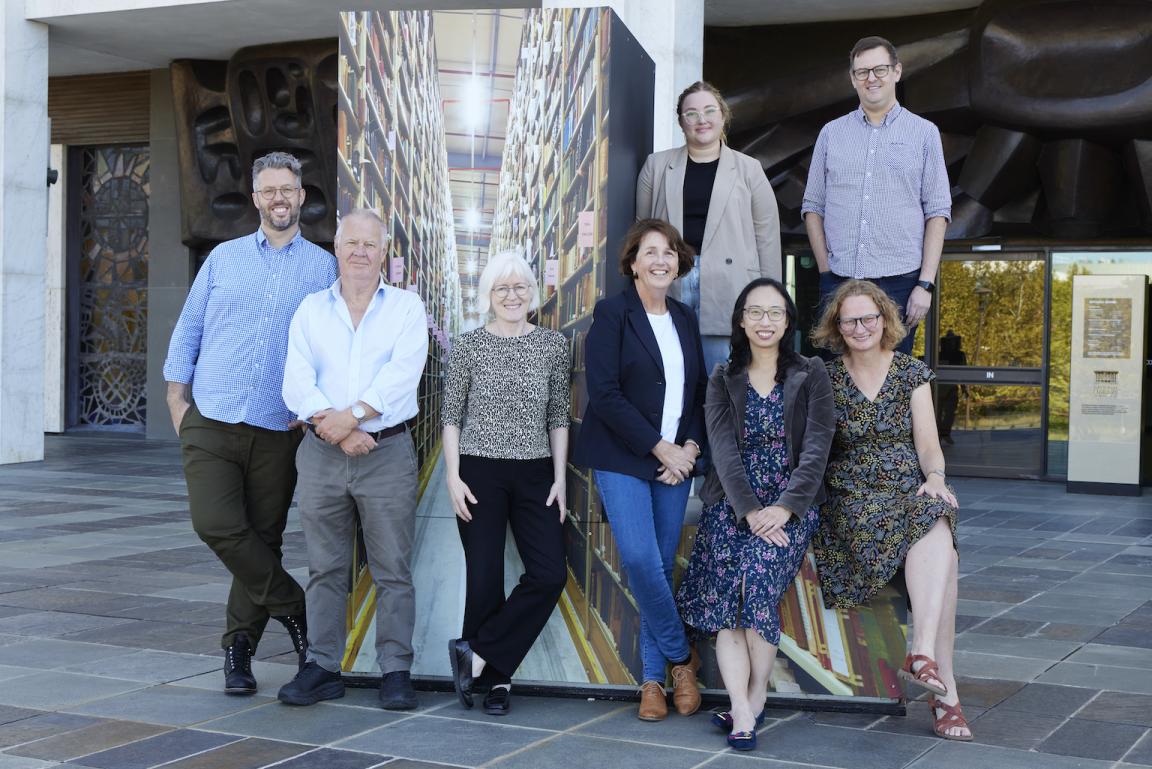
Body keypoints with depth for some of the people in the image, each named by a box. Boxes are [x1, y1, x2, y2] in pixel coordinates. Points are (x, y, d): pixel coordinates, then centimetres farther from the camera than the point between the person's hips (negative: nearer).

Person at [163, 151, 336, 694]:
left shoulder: (323, 267, 6)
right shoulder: (223, 258, 10)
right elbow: (187, 331, 12)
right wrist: (177, 401, 4)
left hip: (278, 429, 0)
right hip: (210, 422, 1)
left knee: (262, 538, 3)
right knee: (216, 525, -15)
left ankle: (239, 648, 18)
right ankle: (293, 608, 4)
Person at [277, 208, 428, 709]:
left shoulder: (406, 307, 5)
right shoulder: (311, 310, 11)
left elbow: (401, 375, -10)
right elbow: (296, 381, -1)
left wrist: (351, 416, -17)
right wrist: (336, 430, -15)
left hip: (388, 453, -2)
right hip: (321, 454, 2)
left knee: (393, 570, -1)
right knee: (325, 569, 7)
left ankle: (396, 672, 5)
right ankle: (322, 668, 15)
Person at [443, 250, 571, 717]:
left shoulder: (553, 345, 6)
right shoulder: (469, 346, 0)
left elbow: (559, 416, 8)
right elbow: (451, 416, 1)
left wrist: (560, 478, 3)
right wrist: (453, 476, -7)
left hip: (535, 475, 2)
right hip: (479, 473, -2)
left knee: (550, 574, -9)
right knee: (485, 579, -1)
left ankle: (478, 655, 2)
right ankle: (497, 677, 14)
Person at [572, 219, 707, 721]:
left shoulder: (685, 320, 14)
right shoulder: (612, 313, -3)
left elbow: (698, 393, 17)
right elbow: (604, 393, -11)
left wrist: (691, 446, -2)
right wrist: (660, 448, -12)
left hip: (675, 460, 5)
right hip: (623, 460, -5)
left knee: (662, 566, 4)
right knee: (640, 558, -17)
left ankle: (654, 678, 13)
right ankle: (680, 656, 3)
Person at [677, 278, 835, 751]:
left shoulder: (811, 374, 7)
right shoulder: (723, 379, 11)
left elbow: (816, 447, -4)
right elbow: (724, 449, -2)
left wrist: (783, 508, -17)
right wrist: (750, 510, -17)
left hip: (790, 506, -2)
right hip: (732, 503, 2)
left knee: (759, 574, -26)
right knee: (725, 591, -20)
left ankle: (753, 702, -14)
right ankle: (743, 713, -25)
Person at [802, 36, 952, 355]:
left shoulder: (924, 133, 6)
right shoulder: (831, 133, 12)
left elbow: (937, 212, 2)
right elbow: (813, 206, 13)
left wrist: (925, 284, -6)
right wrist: (826, 269, 2)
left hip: (899, 282, -2)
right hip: (837, 283, 2)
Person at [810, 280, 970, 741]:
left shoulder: (912, 373, 12)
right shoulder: (826, 380, 9)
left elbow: (928, 444, 6)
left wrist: (935, 477, -14)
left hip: (912, 491, 2)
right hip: (853, 495, -2)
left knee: (937, 527, -36)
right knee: (938, 543, -32)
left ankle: (923, 653, -47)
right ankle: (943, 684, -36)